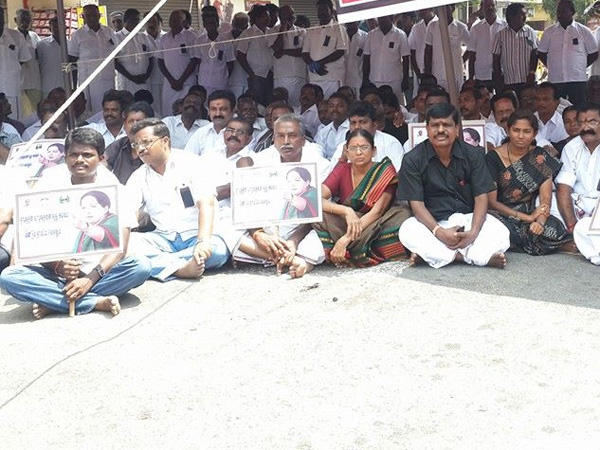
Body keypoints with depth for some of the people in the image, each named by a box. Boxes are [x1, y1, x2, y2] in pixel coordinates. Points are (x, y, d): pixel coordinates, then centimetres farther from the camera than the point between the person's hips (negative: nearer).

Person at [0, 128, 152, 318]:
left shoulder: (110, 185, -6)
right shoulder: (51, 180, -4)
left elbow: (120, 245, -13)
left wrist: (90, 279, -27)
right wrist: (57, 266, -27)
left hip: (100, 269, 0)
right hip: (56, 273, 1)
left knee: (142, 266, -28)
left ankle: (54, 302, -24)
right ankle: (97, 301, -27)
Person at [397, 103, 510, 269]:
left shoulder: (473, 154, -1)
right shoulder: (413, 160, -6)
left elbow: (481, 197, -4)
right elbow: (417, 204, -10)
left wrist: (473, 232, -22)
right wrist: (439, 232, -27)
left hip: (468, 218, 1)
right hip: (432, 222, -1)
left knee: (501, 235, -26)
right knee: (407, 232, -34)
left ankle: (432, 254, -29)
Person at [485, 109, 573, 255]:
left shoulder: (540, 158, 4)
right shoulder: (493, 158, -4)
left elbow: (546, 198, -4)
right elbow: (491, 202, -8)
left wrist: (540, 221, -26)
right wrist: (527, 217, -17)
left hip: (530, 213, 2)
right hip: (501, 215, -1)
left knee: (551, 230, -32)